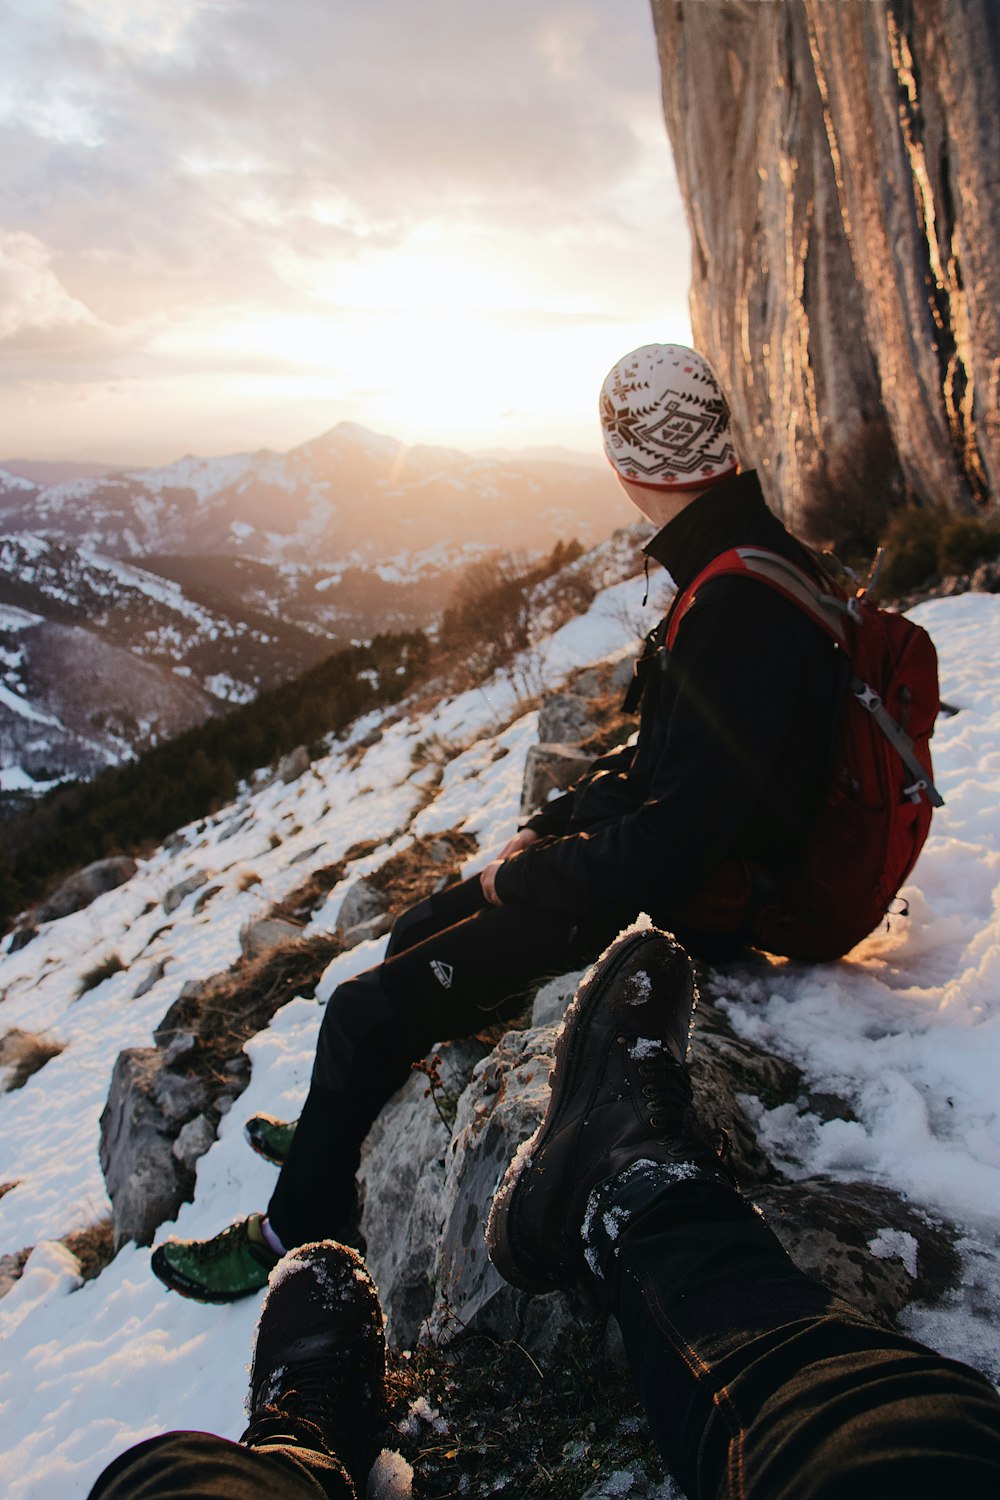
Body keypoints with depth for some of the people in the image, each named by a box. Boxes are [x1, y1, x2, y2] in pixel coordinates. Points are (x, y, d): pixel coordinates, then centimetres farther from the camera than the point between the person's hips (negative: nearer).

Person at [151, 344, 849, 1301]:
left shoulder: (740, 616, -30)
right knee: (418, 935, 17)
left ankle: (296, 1235, 18)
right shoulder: (749, 560, 3)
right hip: (667, 860, 10)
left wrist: (520, 876, -13)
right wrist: (546, 828, 6)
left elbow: (663, 850, -31)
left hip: (680, 910, -9)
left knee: (367, 1013, -4)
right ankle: (346, 1135, 37)